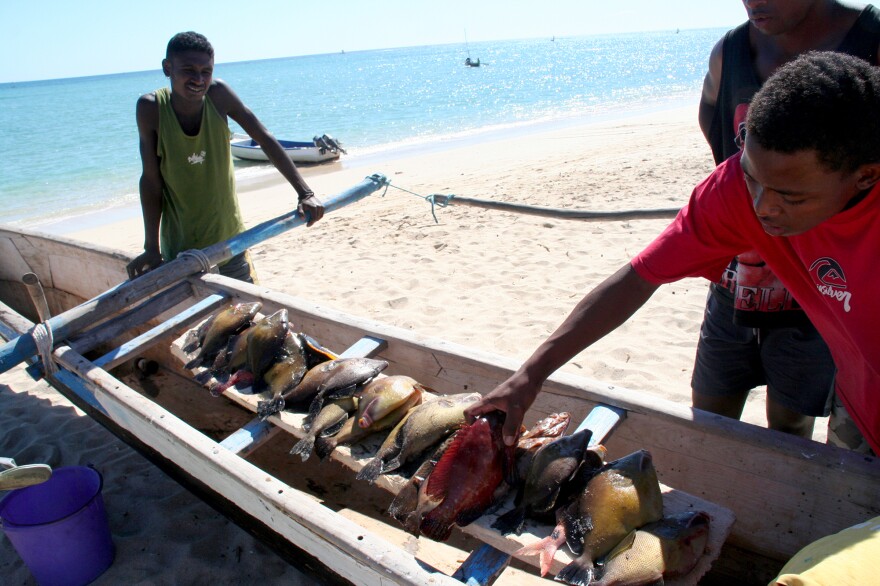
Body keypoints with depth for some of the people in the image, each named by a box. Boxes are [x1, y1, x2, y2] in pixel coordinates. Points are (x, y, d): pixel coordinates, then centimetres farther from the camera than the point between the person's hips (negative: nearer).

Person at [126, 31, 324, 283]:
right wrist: (151, 248, -12)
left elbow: (265, 139, -9)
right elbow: (151, 179, -12)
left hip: (229, 234, 2)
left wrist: (304, 193, -16)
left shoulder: (218, 94, -15)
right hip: (179, 244, -2)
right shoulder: (150, 108, -18)